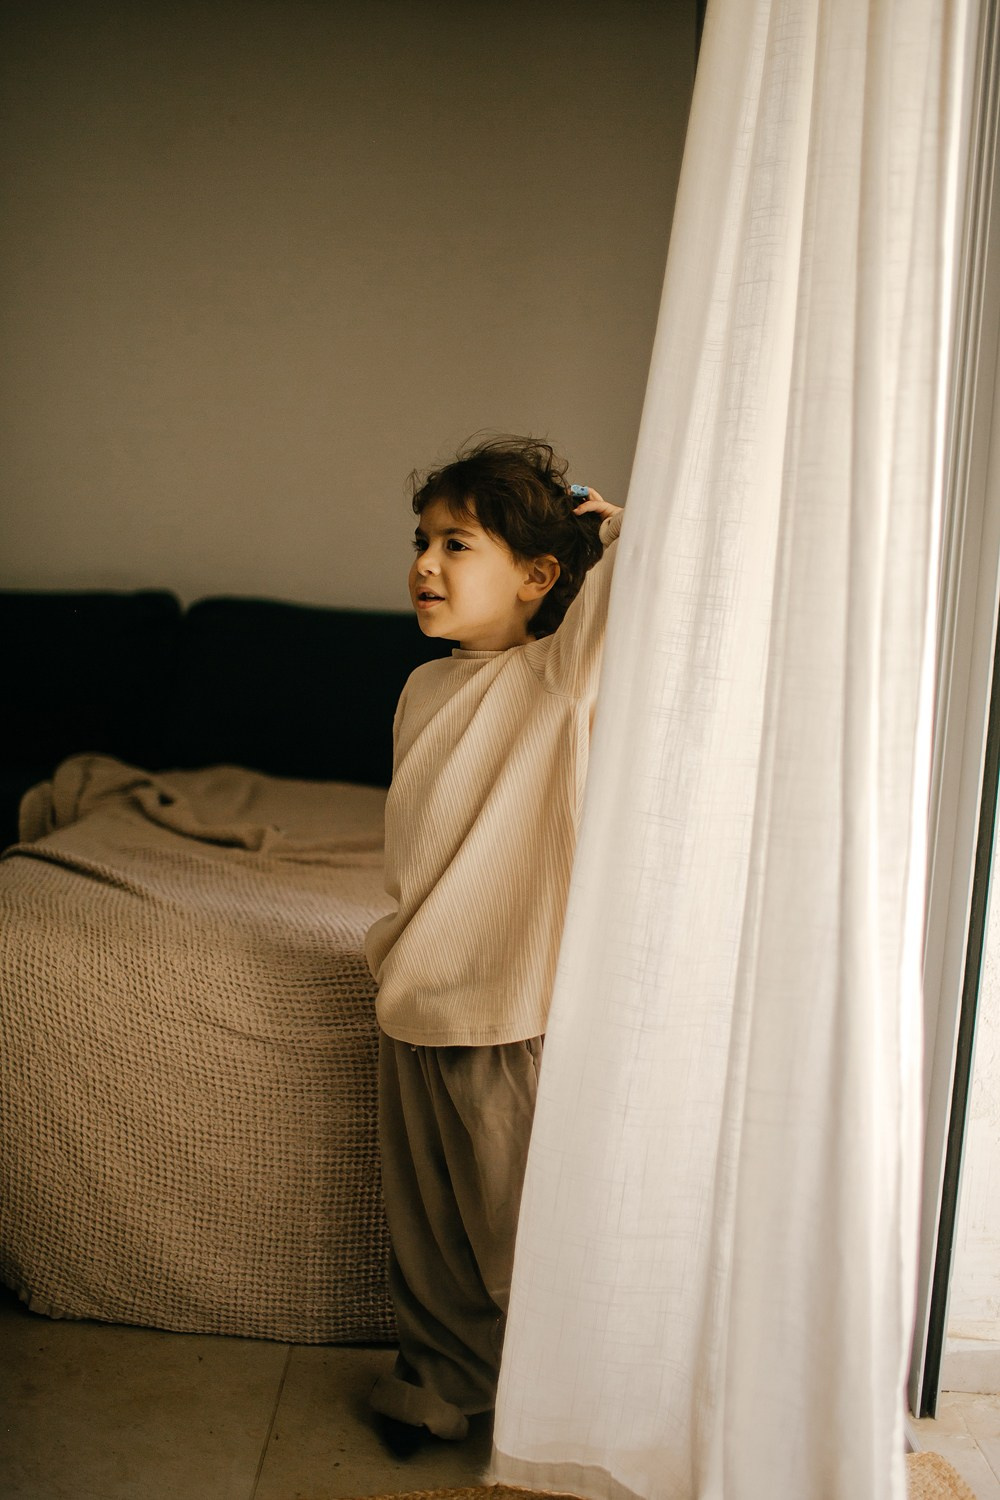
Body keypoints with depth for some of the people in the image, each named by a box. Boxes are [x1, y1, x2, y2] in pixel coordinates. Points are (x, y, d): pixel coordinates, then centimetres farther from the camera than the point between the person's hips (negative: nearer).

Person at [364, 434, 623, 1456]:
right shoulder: (426, 687, 7)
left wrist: (613, 527, -8)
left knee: (521, 1226, 9)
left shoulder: (565, 675, -13)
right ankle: (442, 1378, 39)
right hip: (415, 1004, 6)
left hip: (515, 1013, -6)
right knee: (424, 1219, 18)